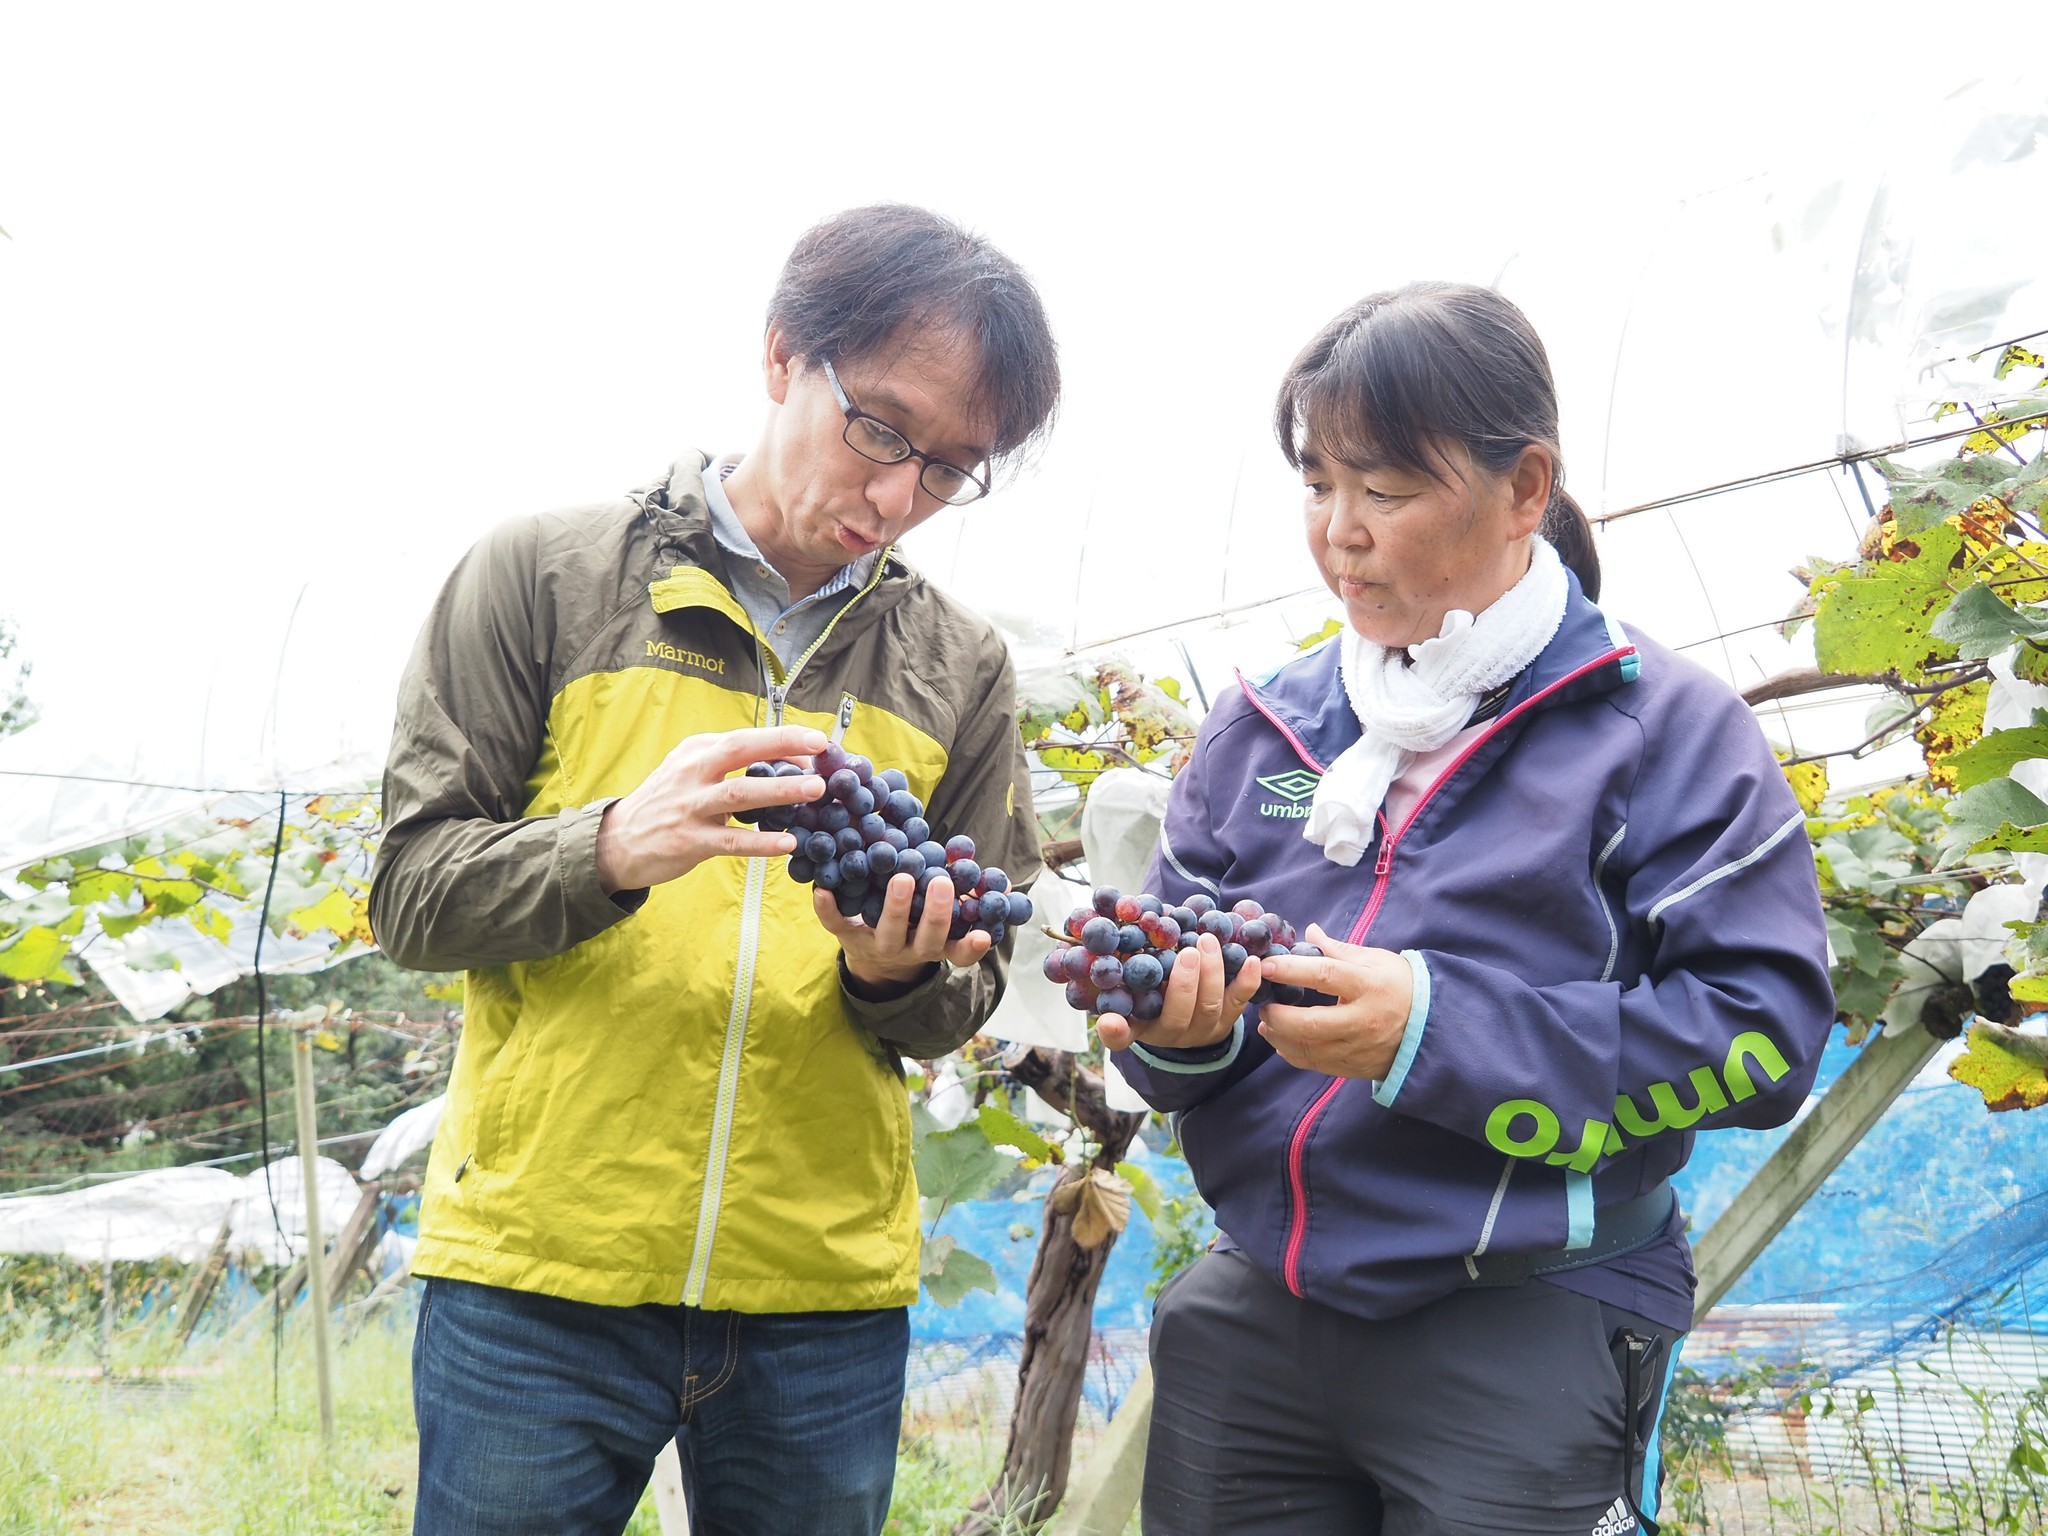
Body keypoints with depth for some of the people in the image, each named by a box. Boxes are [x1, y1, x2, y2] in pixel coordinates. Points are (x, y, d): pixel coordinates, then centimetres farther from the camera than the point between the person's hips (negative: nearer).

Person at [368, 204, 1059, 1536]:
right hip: (539, 1272, -2)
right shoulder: (546, 575, 0)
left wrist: (898, 972, -14)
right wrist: (612, 848, -22)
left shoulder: (961, 666, 7)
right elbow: (410, 894, -4)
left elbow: (965, 999, 9)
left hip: (829, 1293, 3)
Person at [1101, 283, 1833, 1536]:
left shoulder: (1662, 727, -6)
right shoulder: (1262, 728, 8)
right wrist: (1180, 1019, -13)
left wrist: (1436, 1030, -21)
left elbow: (1765, 1031, -14)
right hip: (1253, 1316, 5)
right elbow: (1188, 1003, 12)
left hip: (1527, 1336, -4)